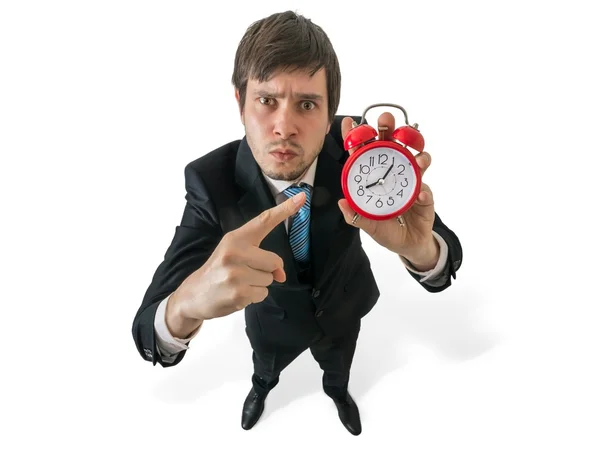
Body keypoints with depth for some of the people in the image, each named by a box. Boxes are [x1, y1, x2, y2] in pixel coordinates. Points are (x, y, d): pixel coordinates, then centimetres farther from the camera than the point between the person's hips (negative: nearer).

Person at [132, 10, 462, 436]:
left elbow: (445, 255, -32)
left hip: (342, 307, 1)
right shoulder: (212, 180, -35)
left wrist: (419, 247, -59)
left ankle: (338, 390, 72)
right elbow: (151, 331, -36)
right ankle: (262, 386, 73)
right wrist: (190, 302, -62)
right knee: (265, 369, 34)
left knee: (338, 369, 33)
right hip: (273, 318, 0)